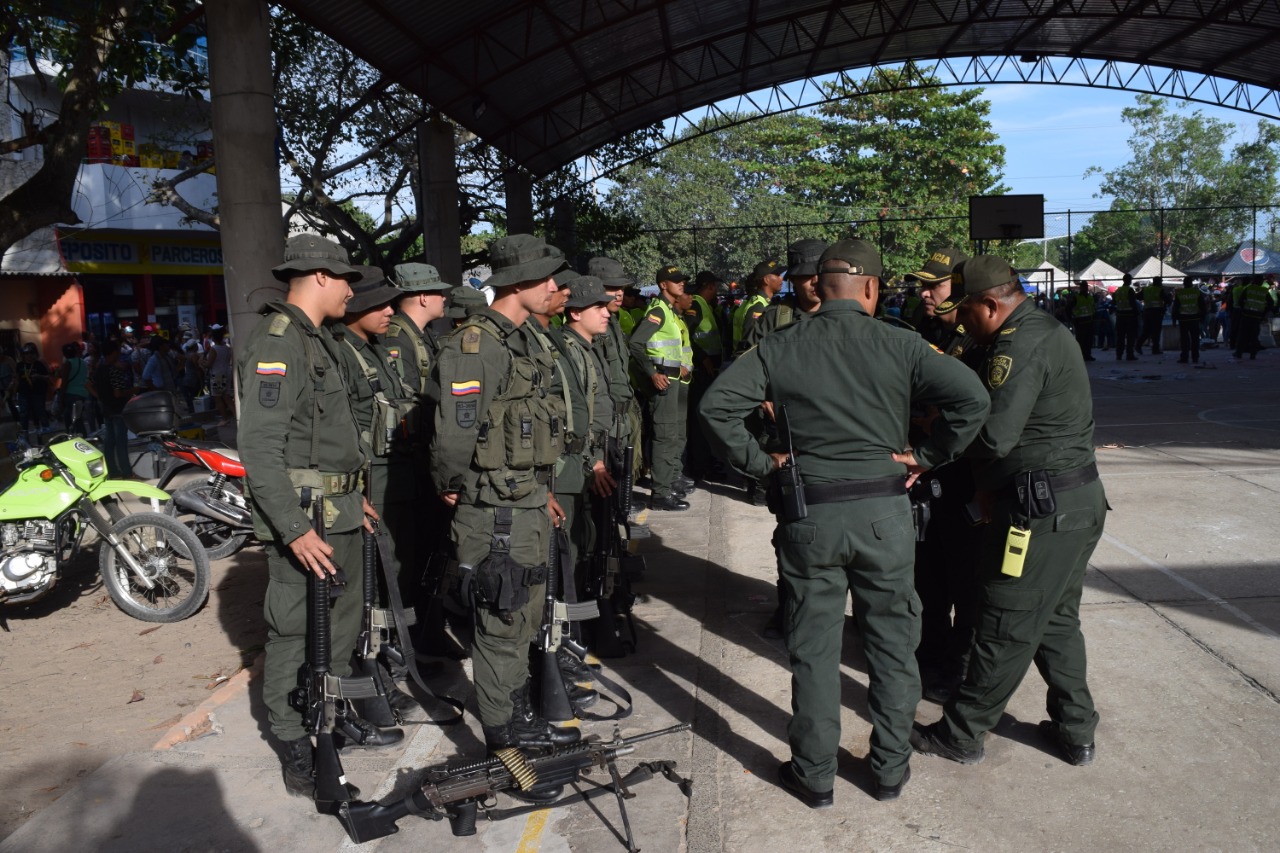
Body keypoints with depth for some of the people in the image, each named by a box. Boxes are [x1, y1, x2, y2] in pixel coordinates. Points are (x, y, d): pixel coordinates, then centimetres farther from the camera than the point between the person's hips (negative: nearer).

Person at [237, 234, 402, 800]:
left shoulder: (318, 342, 16)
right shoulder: (275, 345, -17)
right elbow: (260, 451, -23)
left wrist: (353, 497, 20)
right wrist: (296, 529, -26)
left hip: (339, 513, 10)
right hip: (302, 519, -10)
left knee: (342, 624, 19)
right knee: (295, 635, 1)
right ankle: (296, 753, 15)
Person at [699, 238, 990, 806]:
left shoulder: (780, 347, -1)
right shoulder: (898, 344, -2)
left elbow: (716, 405, -9)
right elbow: (971, 396, -11)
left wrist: (761, 464, -1)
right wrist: (926, 456, -1)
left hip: (809, 513, 0)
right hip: (885, 512, 0)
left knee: (813, 649, 12)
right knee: (892, 643, 16)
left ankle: (814, 776, 24)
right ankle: (890, 770, 30)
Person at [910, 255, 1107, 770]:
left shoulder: (1021, 347, -19)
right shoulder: (1049, 332, 14)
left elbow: (994, 435, -26)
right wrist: (989, 485, 8)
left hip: (1042, 509, -10)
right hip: (1080, 499, 10)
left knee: (1006, 631, 1)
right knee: (1057, 620, 20)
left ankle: (960, 735, 14)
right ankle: (1075, 732, 31)